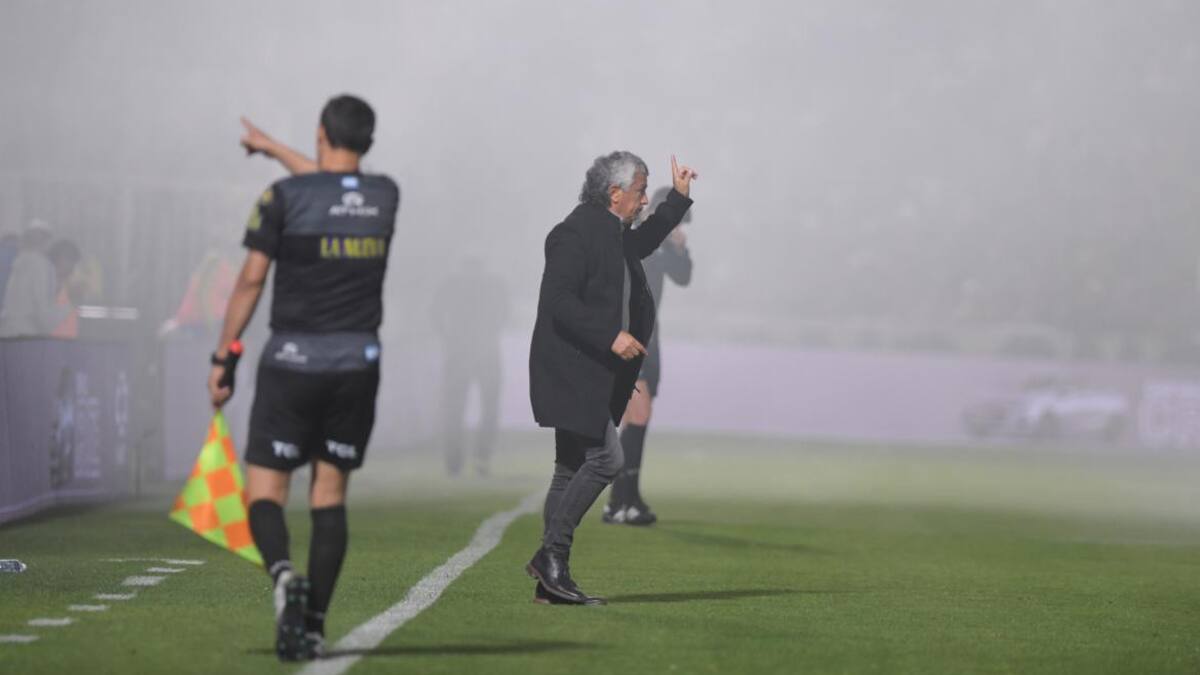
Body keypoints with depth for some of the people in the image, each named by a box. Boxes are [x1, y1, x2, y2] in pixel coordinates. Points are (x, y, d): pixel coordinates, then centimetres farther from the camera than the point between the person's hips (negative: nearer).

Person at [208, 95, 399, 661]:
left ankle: (283, 573, -30)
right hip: (358, 363, 3)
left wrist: (223, 358, 0)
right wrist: (275, 150, 39)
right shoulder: (385, 197, 5)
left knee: (265, 488, 0)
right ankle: (313, 626, 3)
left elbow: (251, 279, -7)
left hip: (292, 361, -3)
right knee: (331, 495, 9)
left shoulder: (284, 197, -8)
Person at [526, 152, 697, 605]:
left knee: (572, 470, 8)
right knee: (605, 459, -14)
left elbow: (643, 242, 39)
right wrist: (610, 338, -25)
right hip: (571, 369, -10)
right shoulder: (576, 232, -15)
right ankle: (551, 553, -9)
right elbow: (558, 300, -22)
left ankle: (551, 581, 10)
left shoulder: (613, 234, 15)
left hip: (591, 375, 10)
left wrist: (679, 197, 35)